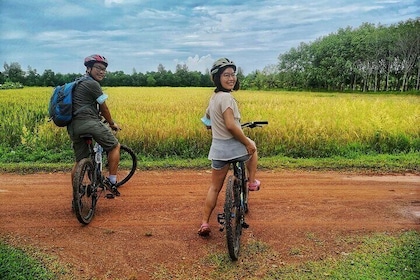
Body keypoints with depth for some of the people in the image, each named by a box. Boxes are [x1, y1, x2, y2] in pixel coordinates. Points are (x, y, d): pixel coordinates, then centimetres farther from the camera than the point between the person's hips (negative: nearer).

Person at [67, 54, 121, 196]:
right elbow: (103, 108, 1)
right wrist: (112, 123, 16)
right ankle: (111, 180, 6)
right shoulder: (93, 84, -4)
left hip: (73, 127, 9)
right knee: (115, 146, 9)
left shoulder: (78, 83, 25)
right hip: (88, 122, -9)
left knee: (80, 161, 17)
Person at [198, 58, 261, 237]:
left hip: (217, 149, 7)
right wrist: (247, 143, -17)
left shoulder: (213, 97, 10)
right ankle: (252, 182, 35)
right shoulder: (226, 97, -18)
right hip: (234, 147, -7)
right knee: (253, 148, 31)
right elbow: (230, 125, -27)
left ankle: (204, 223, 16)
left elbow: (207, 117, 27)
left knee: (214, 187, 16)